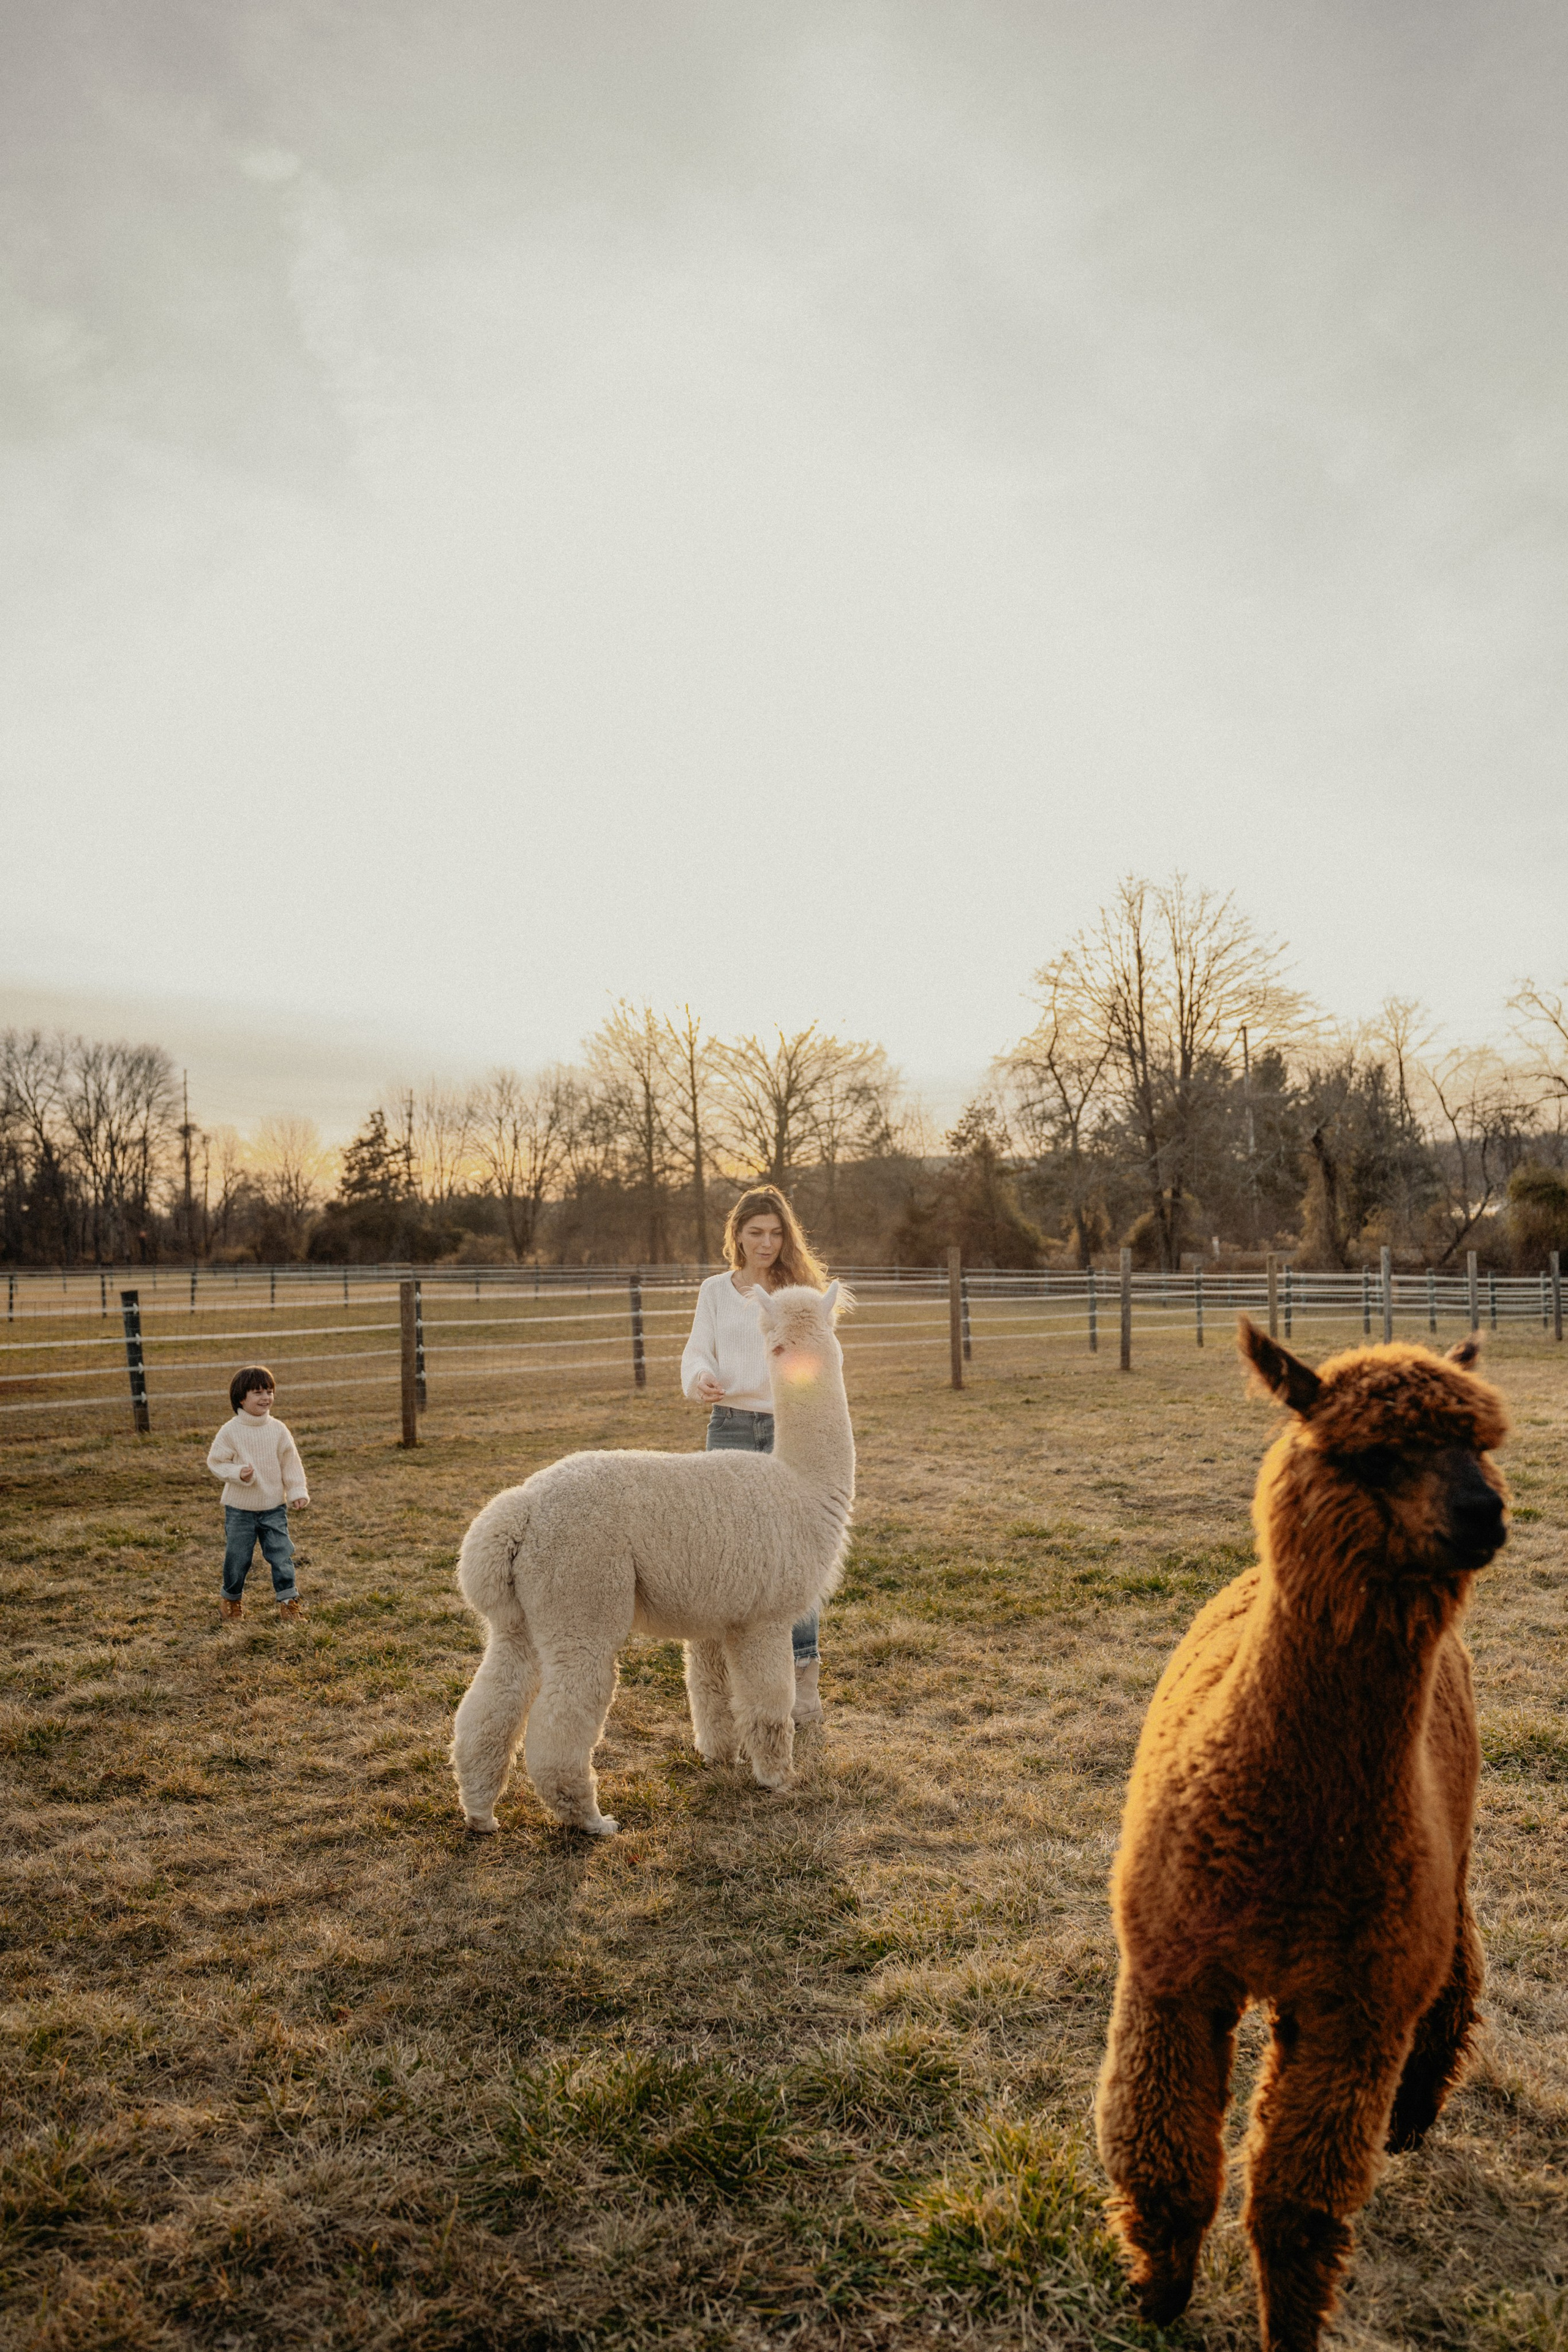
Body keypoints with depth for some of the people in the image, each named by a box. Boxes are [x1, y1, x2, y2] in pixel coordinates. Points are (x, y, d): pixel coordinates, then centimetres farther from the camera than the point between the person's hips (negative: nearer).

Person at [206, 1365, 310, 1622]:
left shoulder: (278, 1430, -1)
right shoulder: (230, 1431, -9)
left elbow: (291, 1463, 4)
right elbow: (216, 1462, -6)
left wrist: (298, 1492, -2)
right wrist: (238, 1473, -23)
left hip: (274, 1508, 2)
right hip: (239, 1509, -2)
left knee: (281, 1554, -1)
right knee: (237, 1557, 8)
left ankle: (288, 1599, 11)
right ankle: (232, 1598, 31)